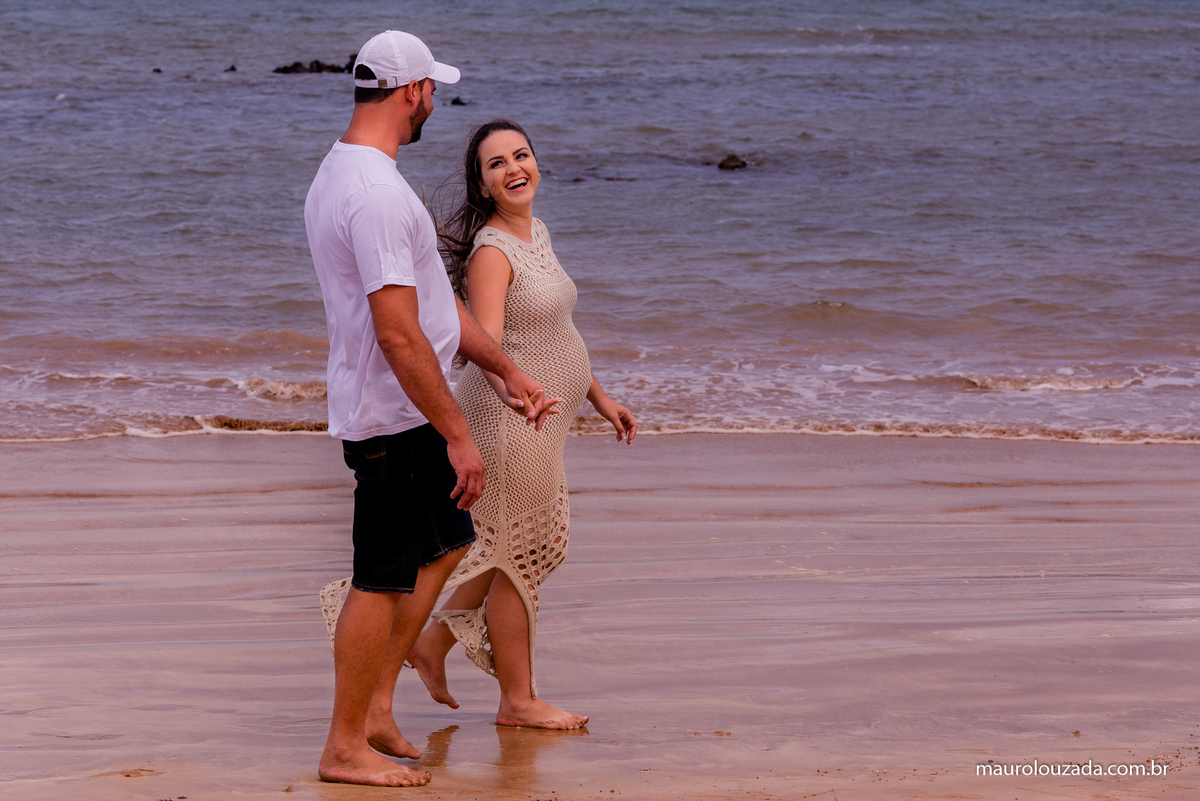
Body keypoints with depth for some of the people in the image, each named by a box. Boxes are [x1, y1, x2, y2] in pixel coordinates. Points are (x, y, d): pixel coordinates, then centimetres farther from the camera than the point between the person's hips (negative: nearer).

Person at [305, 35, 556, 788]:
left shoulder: (342, 175, 11)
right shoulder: (378, 193, -24)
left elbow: (435, 298, 19)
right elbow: (399, 335, -27)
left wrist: (508, 370, 22)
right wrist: (459, 435, -23)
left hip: (401, 413, 11)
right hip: (396, 418, -11)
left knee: (445, 543, 22)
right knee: (383, 580, -1)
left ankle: (375, 707, 26)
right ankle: (346, 747, 9)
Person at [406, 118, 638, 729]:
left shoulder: (536, 232, 10)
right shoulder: (491, 251, -19)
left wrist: (598, 397, 23)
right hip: (507, 421, -10)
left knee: (538, 545, 21)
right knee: (519, 555, 2)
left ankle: (434, 644, 29)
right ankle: (517, 700, 15)